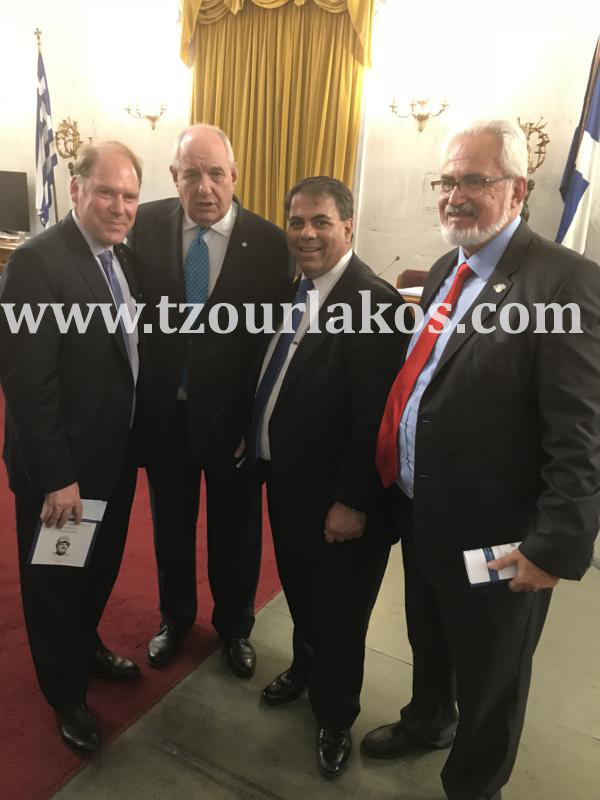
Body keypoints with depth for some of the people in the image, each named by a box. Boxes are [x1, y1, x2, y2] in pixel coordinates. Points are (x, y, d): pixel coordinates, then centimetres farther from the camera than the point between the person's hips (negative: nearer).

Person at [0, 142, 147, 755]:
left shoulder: (121, 256, 5)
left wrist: (136, 439, 8)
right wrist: (56, 477, -20)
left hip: (115, 455, 7)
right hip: (61, 466, -7)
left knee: (101, 565, 26)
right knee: (55, 581, 16)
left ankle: (86, 646, 53)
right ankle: (66, 693, 40)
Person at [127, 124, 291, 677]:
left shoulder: (268, 243, -11)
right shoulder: (147, 224, -5)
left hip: (232, 416, -1)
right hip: (164, 411, 2)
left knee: (236, 530, 16)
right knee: (170, 523, 21)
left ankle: (234, 625, 44)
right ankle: (175, 616, 48)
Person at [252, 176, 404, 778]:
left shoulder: (372, 301, -23)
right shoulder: (297, 288, 3)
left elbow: (375, 418, -24)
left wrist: (351, 502, -20)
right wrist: (256, 447, 10)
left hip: (335, 500, -7)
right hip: (285, 481, 8)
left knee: (338, 613, 15)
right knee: (301, 594, 28)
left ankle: (334, 717, 42)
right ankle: (305, 667, 56)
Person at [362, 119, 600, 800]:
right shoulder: (446, 270, 6)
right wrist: (396, 484, 10)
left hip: (492, 535, -7)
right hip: (419, 512, 7)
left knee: (487, 681, 19)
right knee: (428, 640, 30)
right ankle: (427, 720, 59)